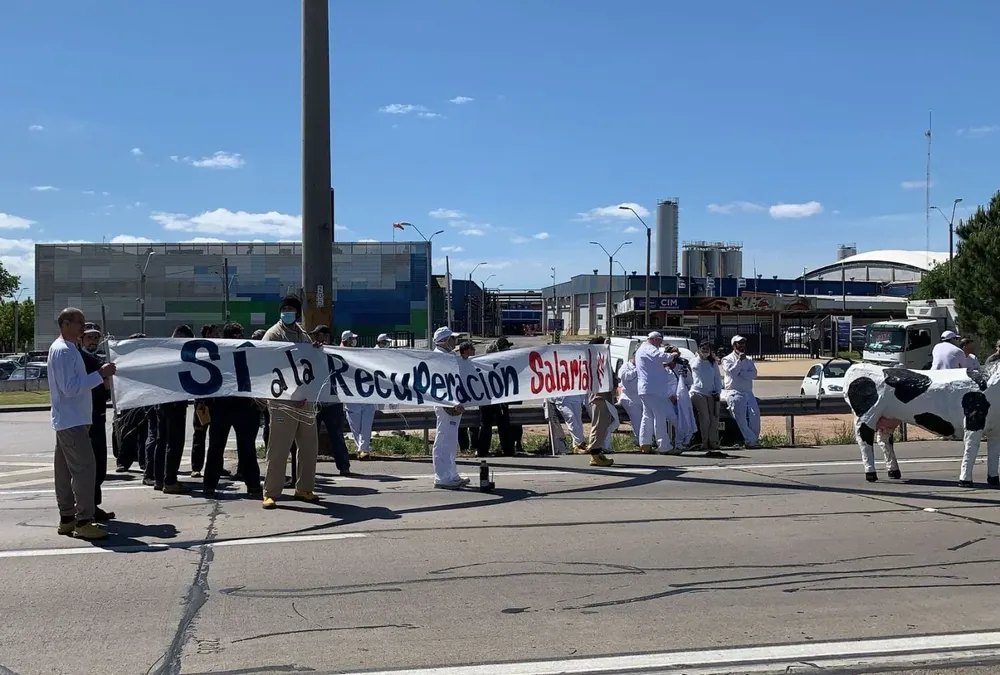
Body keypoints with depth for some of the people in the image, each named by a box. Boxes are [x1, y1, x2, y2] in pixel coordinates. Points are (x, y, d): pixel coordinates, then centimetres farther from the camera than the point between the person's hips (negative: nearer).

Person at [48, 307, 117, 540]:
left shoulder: (65, 349, 16)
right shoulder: (63, 351, -16)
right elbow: (70, 387, -23)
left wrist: (100, 377, 10)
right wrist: (100, 374, -22)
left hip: (69, 421, 11)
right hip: (72, 421, -11)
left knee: (66, 471, 12)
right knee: (84, 468, -12)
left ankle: (67, 519, 18)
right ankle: (83, 522, -11)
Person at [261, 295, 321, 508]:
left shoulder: (303, 335, 16)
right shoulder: (273, 335, -4)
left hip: (305, 399, 7)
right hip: (283, 400, -7)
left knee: (309, 446, 11)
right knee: (278, 448, -7)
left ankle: (304, 488, 22)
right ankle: (271, 493, -1)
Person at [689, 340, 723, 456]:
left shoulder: (713, 363, 16)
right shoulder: (693, 362, 8)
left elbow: (717, 378, 16)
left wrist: (718, 392, 7)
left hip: (711, 394, 3)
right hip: (698, 393, -3)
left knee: (714, 418, -4)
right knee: (704, 418, -11)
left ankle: (713, 442, 1)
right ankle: (705, 442, -4)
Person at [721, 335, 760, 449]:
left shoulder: (749, 360, 20)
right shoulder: (727, 359, 8)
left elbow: (754, 374, 3)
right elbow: (732, 372, -10)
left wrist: (740, 373, -8)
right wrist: (740, 360, -11)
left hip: (748, 392, 4)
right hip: (734, 392, -4)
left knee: (755, 414, -16)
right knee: (740, 416, -18)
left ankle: (753, 439, -8)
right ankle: (750, 440, -15)